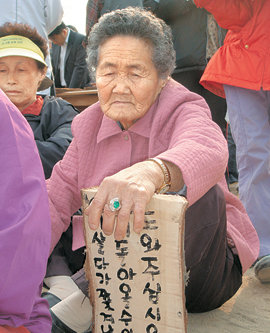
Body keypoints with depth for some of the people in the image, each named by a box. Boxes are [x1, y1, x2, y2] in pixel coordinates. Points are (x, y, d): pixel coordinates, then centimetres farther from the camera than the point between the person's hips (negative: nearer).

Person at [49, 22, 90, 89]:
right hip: (59, 88, 6)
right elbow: (53, 66, 14)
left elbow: (80, 68, -17)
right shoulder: (55, 43, 8)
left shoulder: (81, 40, -13)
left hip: (77, 88, -5)